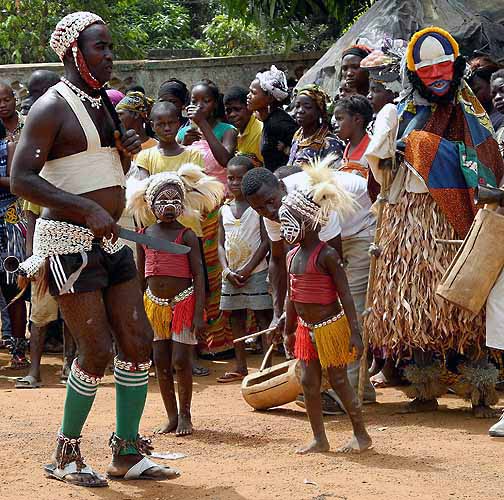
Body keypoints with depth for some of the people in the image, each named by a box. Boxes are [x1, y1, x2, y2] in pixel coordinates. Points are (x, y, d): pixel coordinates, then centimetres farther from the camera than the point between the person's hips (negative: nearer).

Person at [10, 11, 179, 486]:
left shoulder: (102, 104, 16)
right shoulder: (52, 108, -10)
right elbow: (21, 179, -19)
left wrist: (126, 152, 5)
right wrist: (88, 210, -24)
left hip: (109, 240, 8)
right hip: (68, 239, -8)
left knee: (138, 342, 4)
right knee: (97, 351, -8)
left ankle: (127, 453, 14)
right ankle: (66, 455, 8)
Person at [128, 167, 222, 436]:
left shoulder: (186, 236, -7)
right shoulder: (144, 236, 3)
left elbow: (199, 275, -9)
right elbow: (140, 276, 10)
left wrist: (199, 313, -15)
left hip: (183, 302, -4)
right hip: (154, 304, 4)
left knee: (181, 362, -5)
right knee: (161, 363, 6)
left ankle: (185, 415, 11)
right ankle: (171, 416, 15)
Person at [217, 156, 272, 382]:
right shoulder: (225, 210, 8)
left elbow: (266, 242, -10)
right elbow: (221, 245, 7)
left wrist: (247, 270, -15)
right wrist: (227, 271, -7)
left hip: (256, 273, -5)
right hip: (231, 274, 5)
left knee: (263, 317, -4)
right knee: (236, 319, 9)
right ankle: (240, 367, 16)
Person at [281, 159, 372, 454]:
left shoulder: (326, 255, -17)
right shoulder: (292, 255, 5)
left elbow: (345, 295, -18)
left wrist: (355, 333, -22)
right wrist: (289, 331, 18)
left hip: (330, 327, -7)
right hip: (306, 329, 7)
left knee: (339, 382, -1)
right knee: (309, 382, 6)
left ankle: (362, 435, 12)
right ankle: (320, 439, 15)